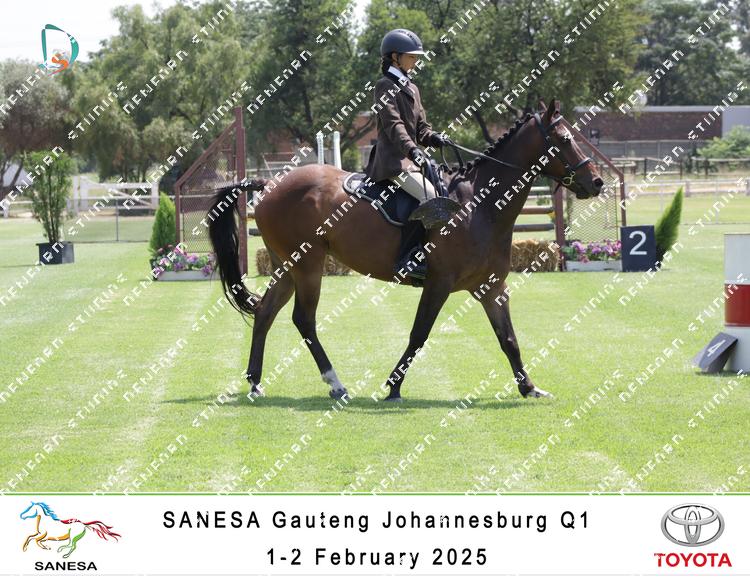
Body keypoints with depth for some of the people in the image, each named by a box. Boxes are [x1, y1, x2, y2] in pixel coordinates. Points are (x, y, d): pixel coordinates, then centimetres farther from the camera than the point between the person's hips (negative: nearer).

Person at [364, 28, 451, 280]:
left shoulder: (411, 88, 22)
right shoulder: (386, 86, -5)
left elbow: (420, 126, 21)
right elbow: (393, 124, -19)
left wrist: (435, 138, -1)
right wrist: (411, 149, -33)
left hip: (409, 158, 9)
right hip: (393, 159, -9)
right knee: (430, 196, -25)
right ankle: (406, 259, -26)